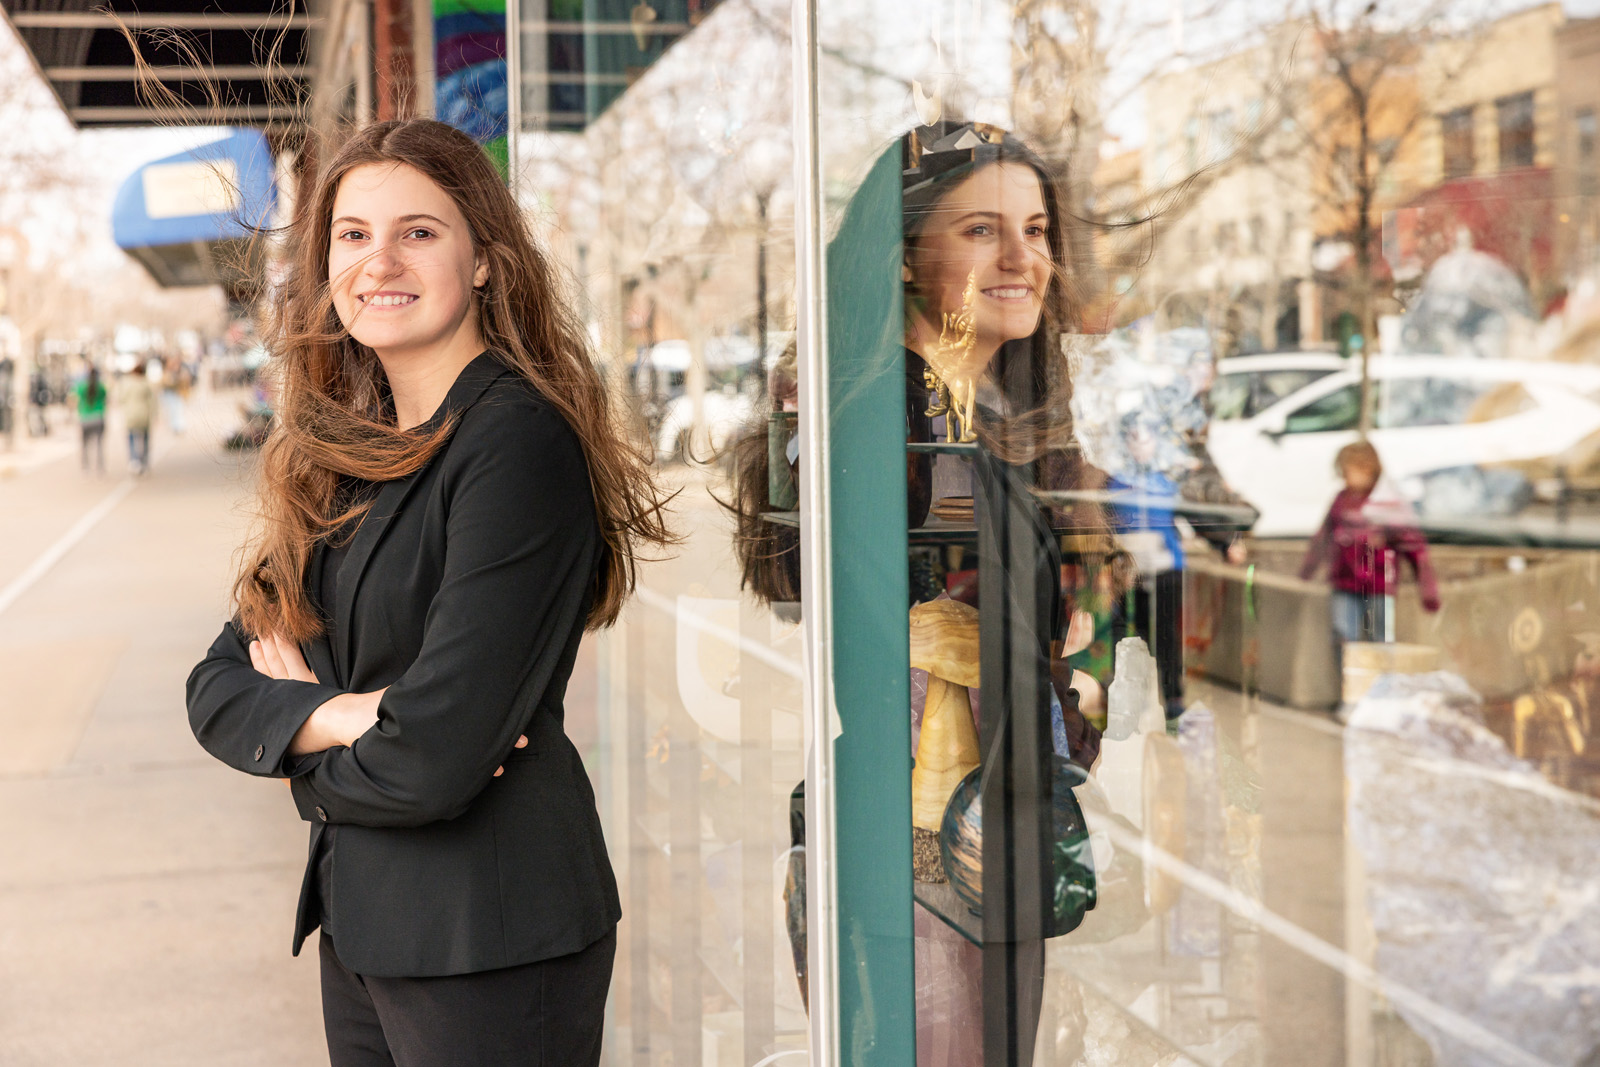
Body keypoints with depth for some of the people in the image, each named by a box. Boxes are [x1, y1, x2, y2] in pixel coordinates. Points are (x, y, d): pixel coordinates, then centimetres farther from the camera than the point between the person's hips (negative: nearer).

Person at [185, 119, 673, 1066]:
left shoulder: (521, 443, -17)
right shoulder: (341, 455, 7)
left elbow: (437, 757, -22)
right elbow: (218, 687, 6)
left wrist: (301, 743, -3)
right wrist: (336, 717, -14)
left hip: (490, 937, -7)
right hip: (358, 918, 7)